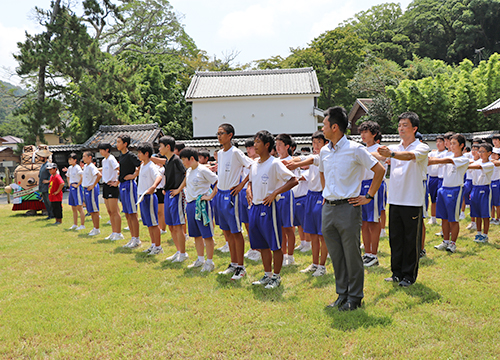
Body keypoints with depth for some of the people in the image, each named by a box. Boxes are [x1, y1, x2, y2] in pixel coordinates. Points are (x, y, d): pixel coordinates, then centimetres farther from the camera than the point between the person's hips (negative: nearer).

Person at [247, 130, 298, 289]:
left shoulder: (275, 163, -11)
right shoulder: (254, 164, 11)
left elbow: (293, 180, -16)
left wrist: (274, 193, -19)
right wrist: (249, 190, 7)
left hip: (268, 207, -7)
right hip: (254, 207, 8)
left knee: (275, 245, 1)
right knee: (262, 245, 14)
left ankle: (276, 276, 13)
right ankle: (267, 275, 25)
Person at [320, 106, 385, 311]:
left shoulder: (355, 149, -9)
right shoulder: (324, 151, 9)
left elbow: (379, 170, -5)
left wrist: (368, 197, -6)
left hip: (348, 208, -6)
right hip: (328, 208, 6)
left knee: (351, 254, 2)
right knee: (336, 255, 12)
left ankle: (354, 298, 15)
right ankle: (342, 295, 24)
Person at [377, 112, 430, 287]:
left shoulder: (422, 148, -6)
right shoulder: (395, 148, 13)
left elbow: (410, 156, -27)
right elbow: (380, 154, -1)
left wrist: (391, 154, -45)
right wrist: (381, 153, -24)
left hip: (413, 202, -5)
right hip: (395, 200, 5)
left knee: (411, 240, 3)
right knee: (395, 238, 10)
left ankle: (409, 275, 14)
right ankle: (397, 273, 22)